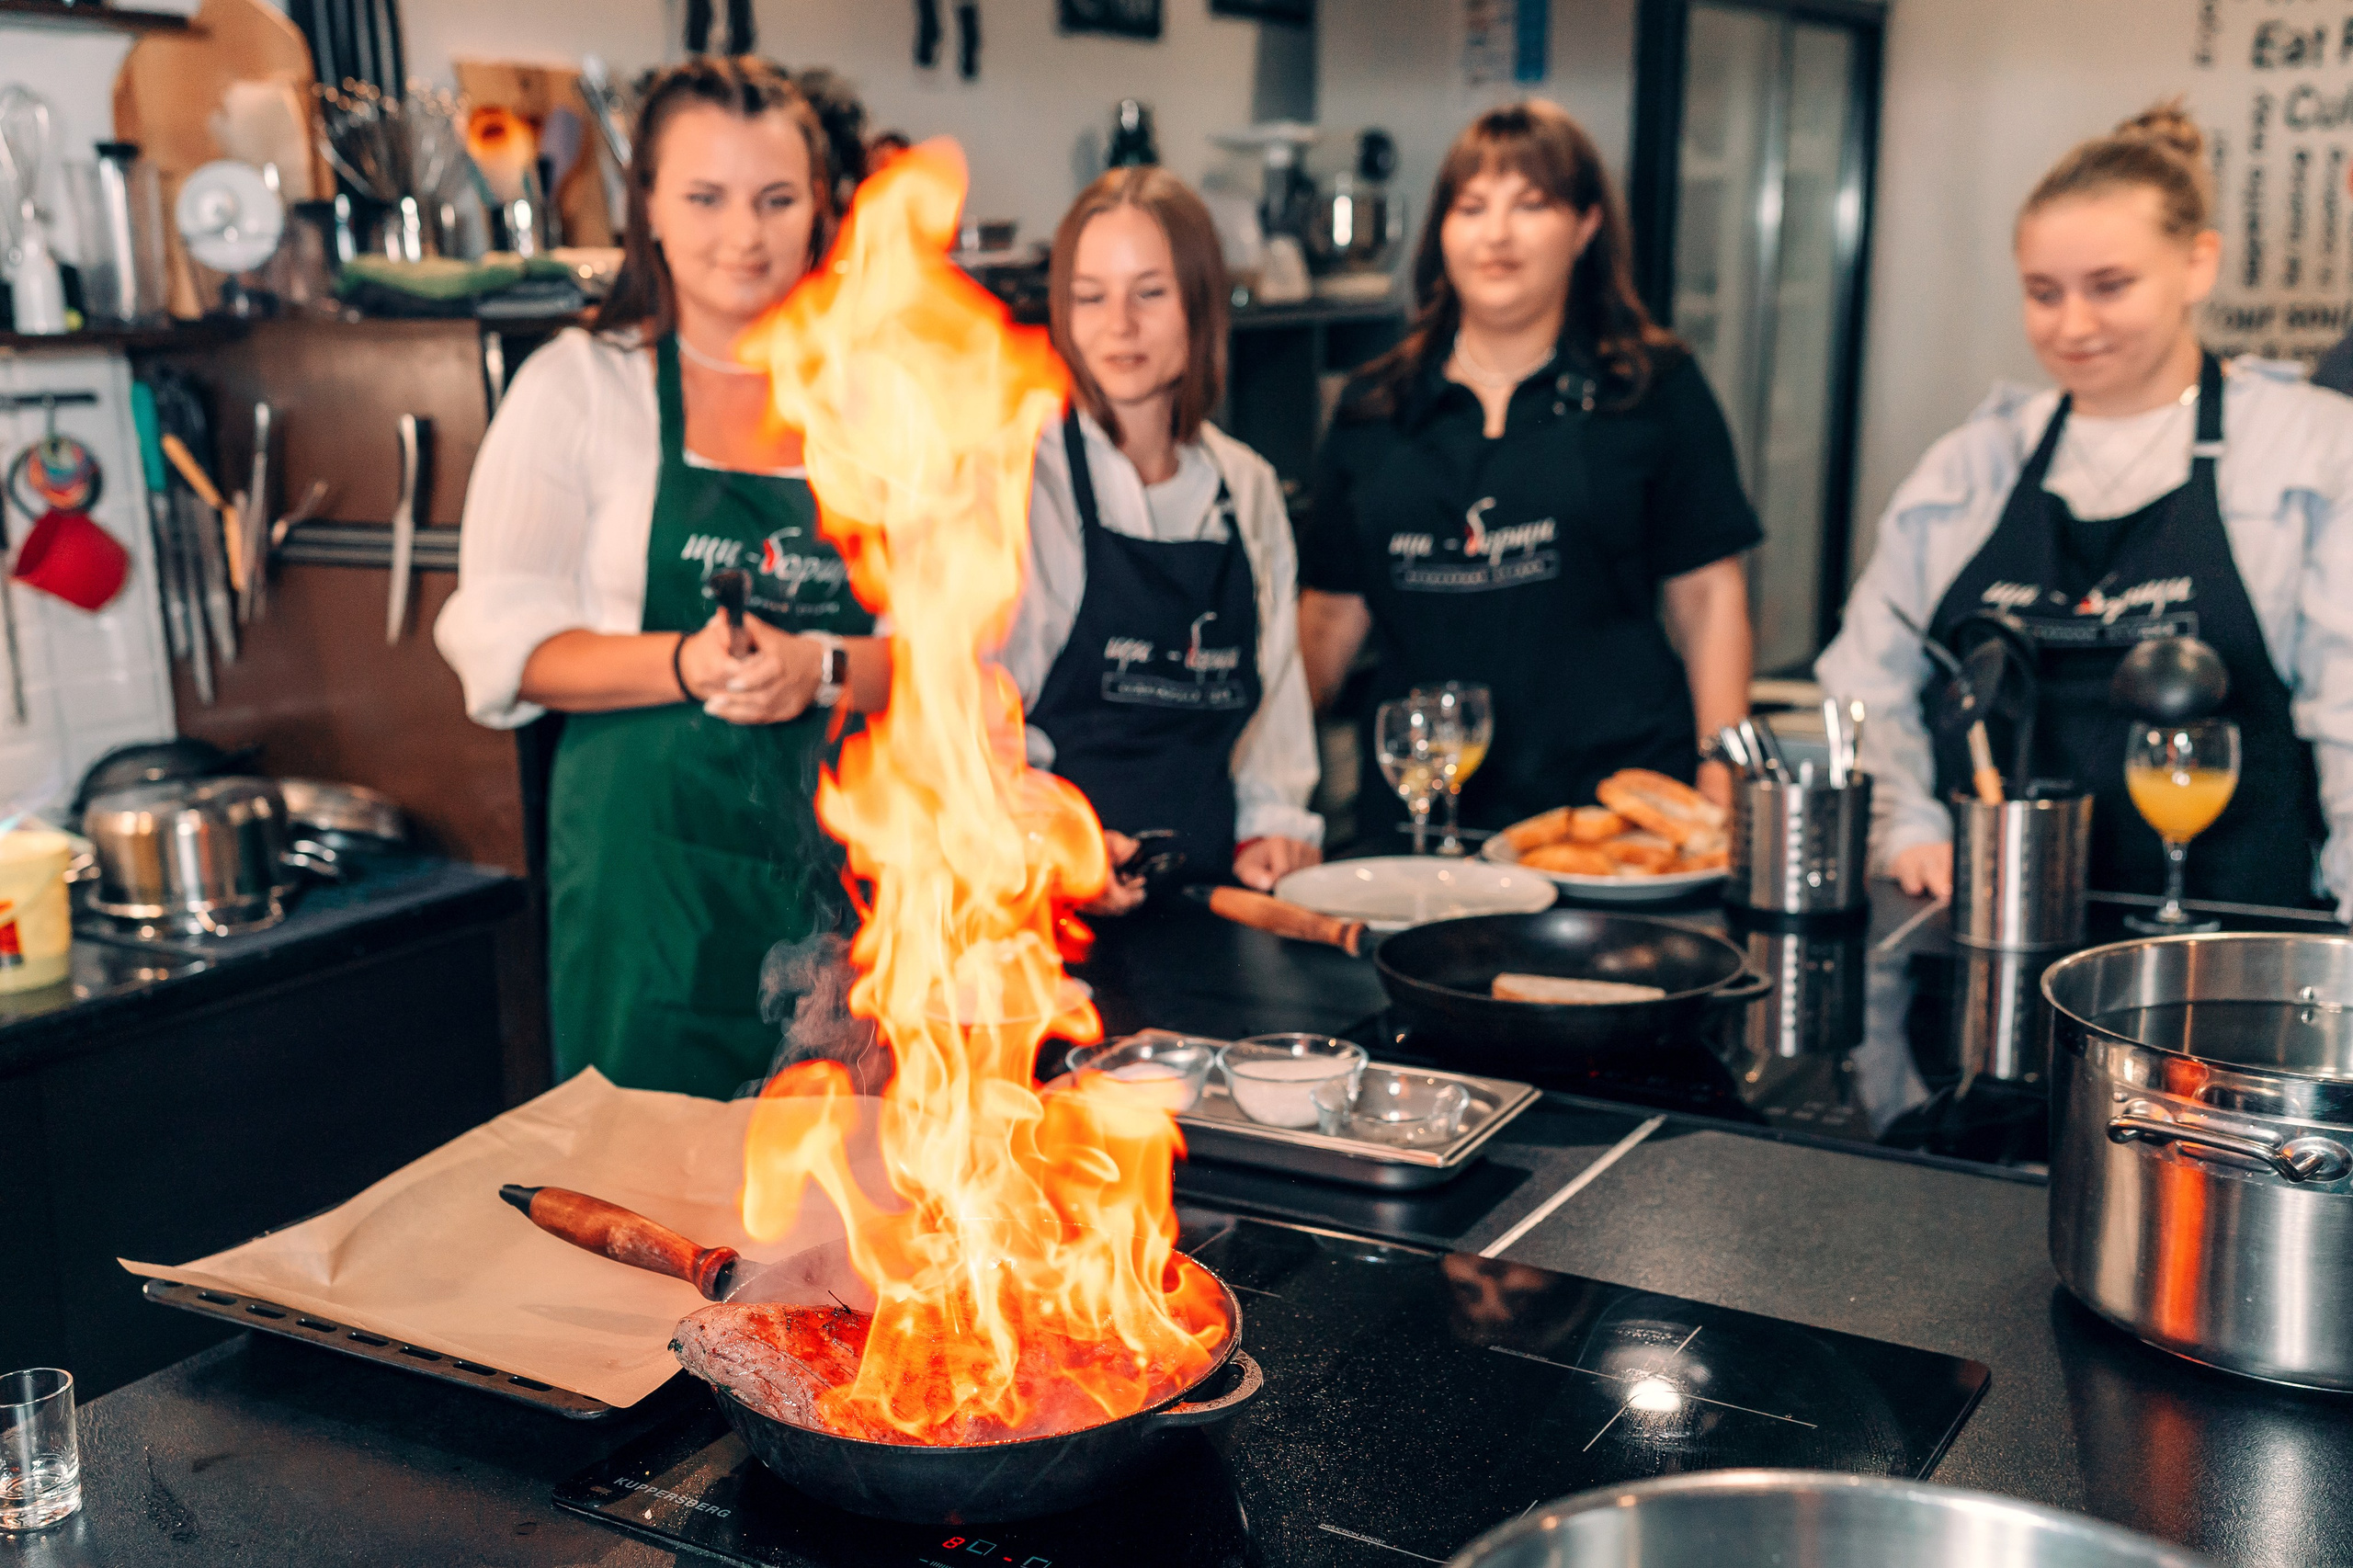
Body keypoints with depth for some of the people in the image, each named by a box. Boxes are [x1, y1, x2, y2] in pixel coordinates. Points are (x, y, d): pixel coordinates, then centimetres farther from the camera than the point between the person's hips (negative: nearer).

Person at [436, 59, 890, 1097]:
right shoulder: (578, 385, 1)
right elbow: (500, 640, -4)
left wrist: (820, 668, -15)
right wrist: (684, 664, -19)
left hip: (847, 855, 2)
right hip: (649, 863, -2)